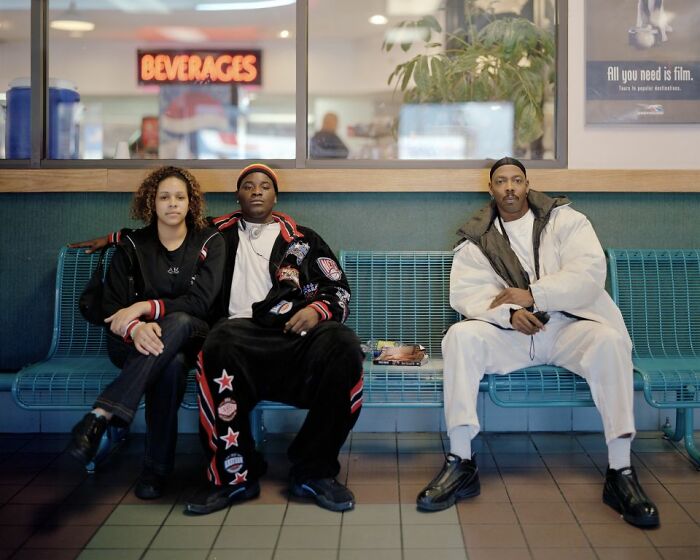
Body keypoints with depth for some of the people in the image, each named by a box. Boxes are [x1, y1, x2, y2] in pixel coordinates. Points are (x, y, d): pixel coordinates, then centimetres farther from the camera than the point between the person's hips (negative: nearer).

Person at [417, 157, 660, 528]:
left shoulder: (565, 220, 5)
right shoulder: (477, 239, 9)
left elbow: (589, 273, -9)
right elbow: (465, 291, -6)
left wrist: (531, 294, -19)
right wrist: (509, 313, -25)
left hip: (567, 324, -1)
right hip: (508, 330, 1)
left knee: (609, 340, -32)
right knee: (460, 336, -28)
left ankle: (620, 472, -27)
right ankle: (461, 462, -27)